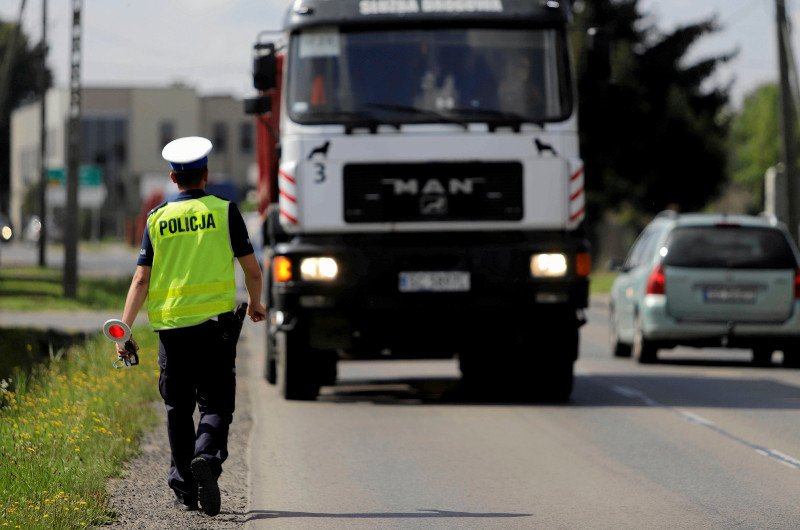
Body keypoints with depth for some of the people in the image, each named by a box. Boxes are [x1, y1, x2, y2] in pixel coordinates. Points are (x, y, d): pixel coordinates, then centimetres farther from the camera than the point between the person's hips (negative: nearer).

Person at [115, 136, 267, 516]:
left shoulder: (158, 218, 4)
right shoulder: (224, 211, 0)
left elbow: (141, 278, -1)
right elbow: (252, 269, 3)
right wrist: (256, 302, 23)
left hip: (171, 324, 2)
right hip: (215, 322, -2)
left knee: (178, 407, 13)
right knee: (215, 404, 1)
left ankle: (184, 486, 14)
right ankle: (207, 457, -28)